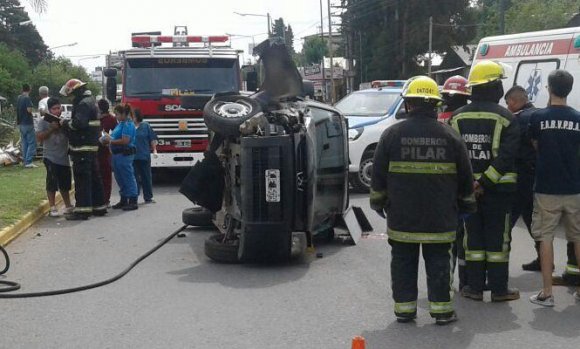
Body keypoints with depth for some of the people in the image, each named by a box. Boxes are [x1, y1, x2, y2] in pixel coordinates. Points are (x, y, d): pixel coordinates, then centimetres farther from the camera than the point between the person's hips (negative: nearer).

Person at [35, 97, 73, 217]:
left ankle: (68, 206, 24)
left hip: (64, 157, 4)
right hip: (50, 158, -4)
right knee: (52, 182, -7)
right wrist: (52, 129, -18)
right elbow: (39, 137, -11)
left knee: (65, 184, 13)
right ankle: (52, 208, 1)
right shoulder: (43, 122, -2)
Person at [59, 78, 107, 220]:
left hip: (82, 148, -10)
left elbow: (78, 123, -24)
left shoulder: (84, 104, -13)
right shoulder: (90, 101, 19)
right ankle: (99, 206, 21)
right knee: (93, 177, 14)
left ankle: (82, 209, -9)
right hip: (92, 146, 10)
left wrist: (65, 123, -8)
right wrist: (67, 123, 10)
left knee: (82, 178, -9)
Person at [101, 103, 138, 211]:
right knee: (120, 179, 16)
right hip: (117, 154, 10)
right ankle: (123, 201, 25)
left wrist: (110, 141, -13)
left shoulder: (128, 124, -15)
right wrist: (109, 138, 6)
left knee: (128, 178, -5)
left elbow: (125, 141, -22)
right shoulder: (120, 123, 15)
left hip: (125, 155, -10)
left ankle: (133, 201, -1)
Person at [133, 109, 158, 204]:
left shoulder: (145, 126, 3)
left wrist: (154, 150, -2)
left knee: (146, 177, 8)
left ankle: (148, 197, 17)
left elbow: (153, 139, 4)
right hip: (132, 157, 0)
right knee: (134, 178, 2)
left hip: (144, 156, 0)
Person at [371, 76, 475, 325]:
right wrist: (466, 204, 18)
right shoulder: (449, 136, -2)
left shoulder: (392, 134, -5)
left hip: (402, 216, 0)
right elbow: (465, 176, 5)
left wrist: (378, 202, 14)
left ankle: (404, 308, 13)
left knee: (403, 262, 10)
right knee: (438, 262, 8)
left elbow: (379, 174, 0)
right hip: (439, 218, 0)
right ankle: (441, 308, 11)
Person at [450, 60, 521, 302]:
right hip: (498, 189, -3)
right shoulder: (505, 118, -9)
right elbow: (507, 156, -18)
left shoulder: (458, 117, 3)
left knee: (473, 237, 10)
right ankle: (499, 289, 8)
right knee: (498, 238, 4)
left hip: (466, 188, 3)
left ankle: (475, 287, 13)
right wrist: (485, 183, -17)